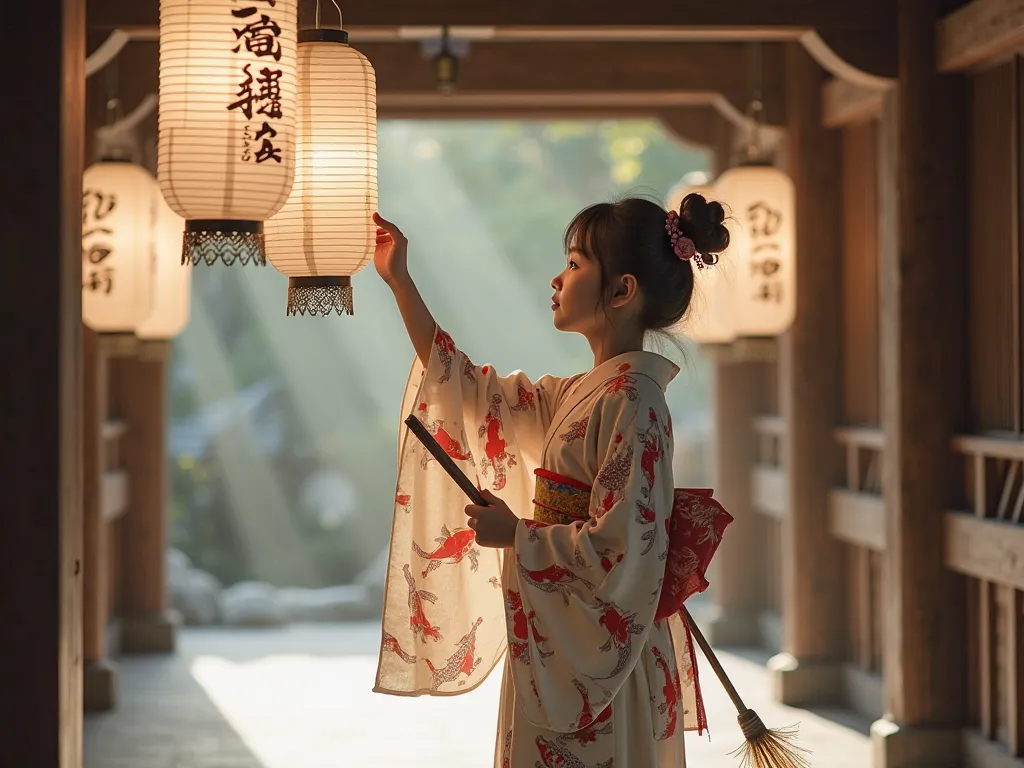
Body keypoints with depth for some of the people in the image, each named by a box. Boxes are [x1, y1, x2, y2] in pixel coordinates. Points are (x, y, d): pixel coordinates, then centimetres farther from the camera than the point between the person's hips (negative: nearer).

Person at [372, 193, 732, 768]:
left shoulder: (631, 403, -17)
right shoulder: (577, 395, 11)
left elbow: (623, 551, -23)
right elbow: (467, 388, 19)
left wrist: (518, 535, -12)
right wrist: (400, 282, 18)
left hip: (593, 667, -9)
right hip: (552, 652, 9)